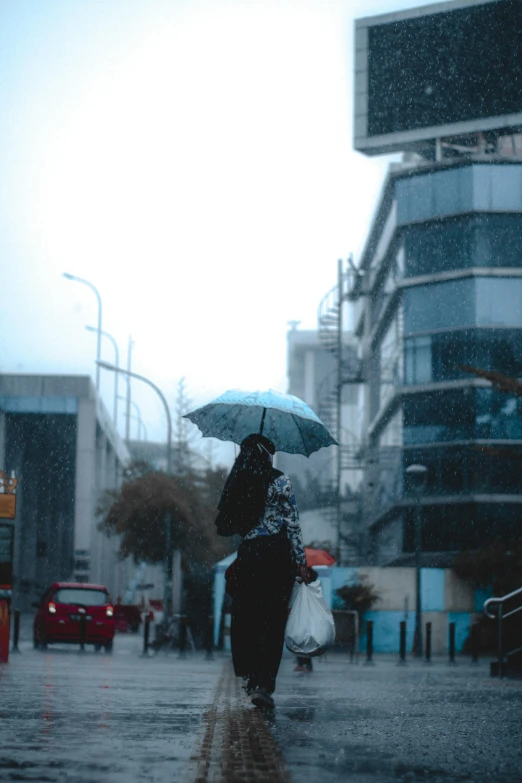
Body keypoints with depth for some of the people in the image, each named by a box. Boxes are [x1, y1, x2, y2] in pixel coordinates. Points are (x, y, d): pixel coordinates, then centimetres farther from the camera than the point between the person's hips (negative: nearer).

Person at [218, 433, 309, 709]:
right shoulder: (280, 481, -3)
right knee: (273, 622, -3)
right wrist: (301, 561, -2)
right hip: (277, 554, -3)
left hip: (247, 554, 4)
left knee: (245, 619, 14)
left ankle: (249, 676, 18)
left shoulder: (237, 482, 9)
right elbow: (293, 523, -5)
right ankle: (263, 684, -10)